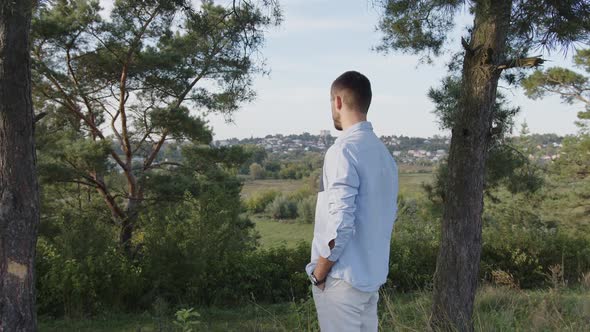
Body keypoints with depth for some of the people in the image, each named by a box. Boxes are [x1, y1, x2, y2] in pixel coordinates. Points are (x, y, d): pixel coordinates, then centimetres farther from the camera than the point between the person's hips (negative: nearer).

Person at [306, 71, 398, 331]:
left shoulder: (343, 150, -18)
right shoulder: (383, 152, 9)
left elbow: (340, 225, -23)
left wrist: (318, 273, -11)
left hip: (343, 278, -8)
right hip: (372, 275, 8)